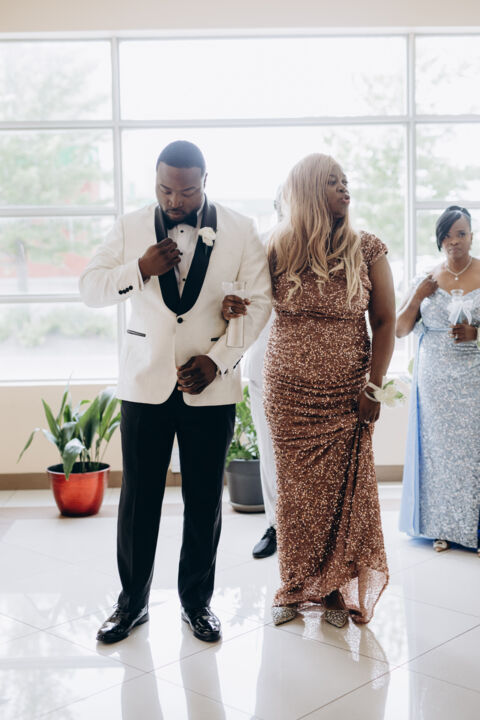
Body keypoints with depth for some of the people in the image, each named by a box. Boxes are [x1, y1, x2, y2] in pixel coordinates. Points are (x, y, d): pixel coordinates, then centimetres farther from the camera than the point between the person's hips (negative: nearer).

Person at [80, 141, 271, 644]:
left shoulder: (239, 231, 1)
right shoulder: (131, 228, 4)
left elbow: (259, 300, 0)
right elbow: (90, 289, 4)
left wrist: (217, 359, -9)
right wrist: (140, 269, -14)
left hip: (210, 387, 0)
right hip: (145, 383, 1)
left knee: (204, 499, 7)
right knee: (138, 496, 5)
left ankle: (197, 601, 24)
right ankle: (132, 602, 22)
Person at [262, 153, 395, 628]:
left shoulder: (367, 251, 0)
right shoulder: (278, 251, 1)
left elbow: (385, 323, 1)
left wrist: (374, 387, -6)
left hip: (346, 395, -1)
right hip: (289, 393, 1)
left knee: (342, 489, 2)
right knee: (294, 489, 7)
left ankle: (336, 588, 17)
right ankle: (295, 587, 21)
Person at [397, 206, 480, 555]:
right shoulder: (426, 280, 8)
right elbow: (400, 330, 9)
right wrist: (417, 297, -5)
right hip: (435, 378, 3)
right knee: (439, 448, 4)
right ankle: (443, 528, 15)